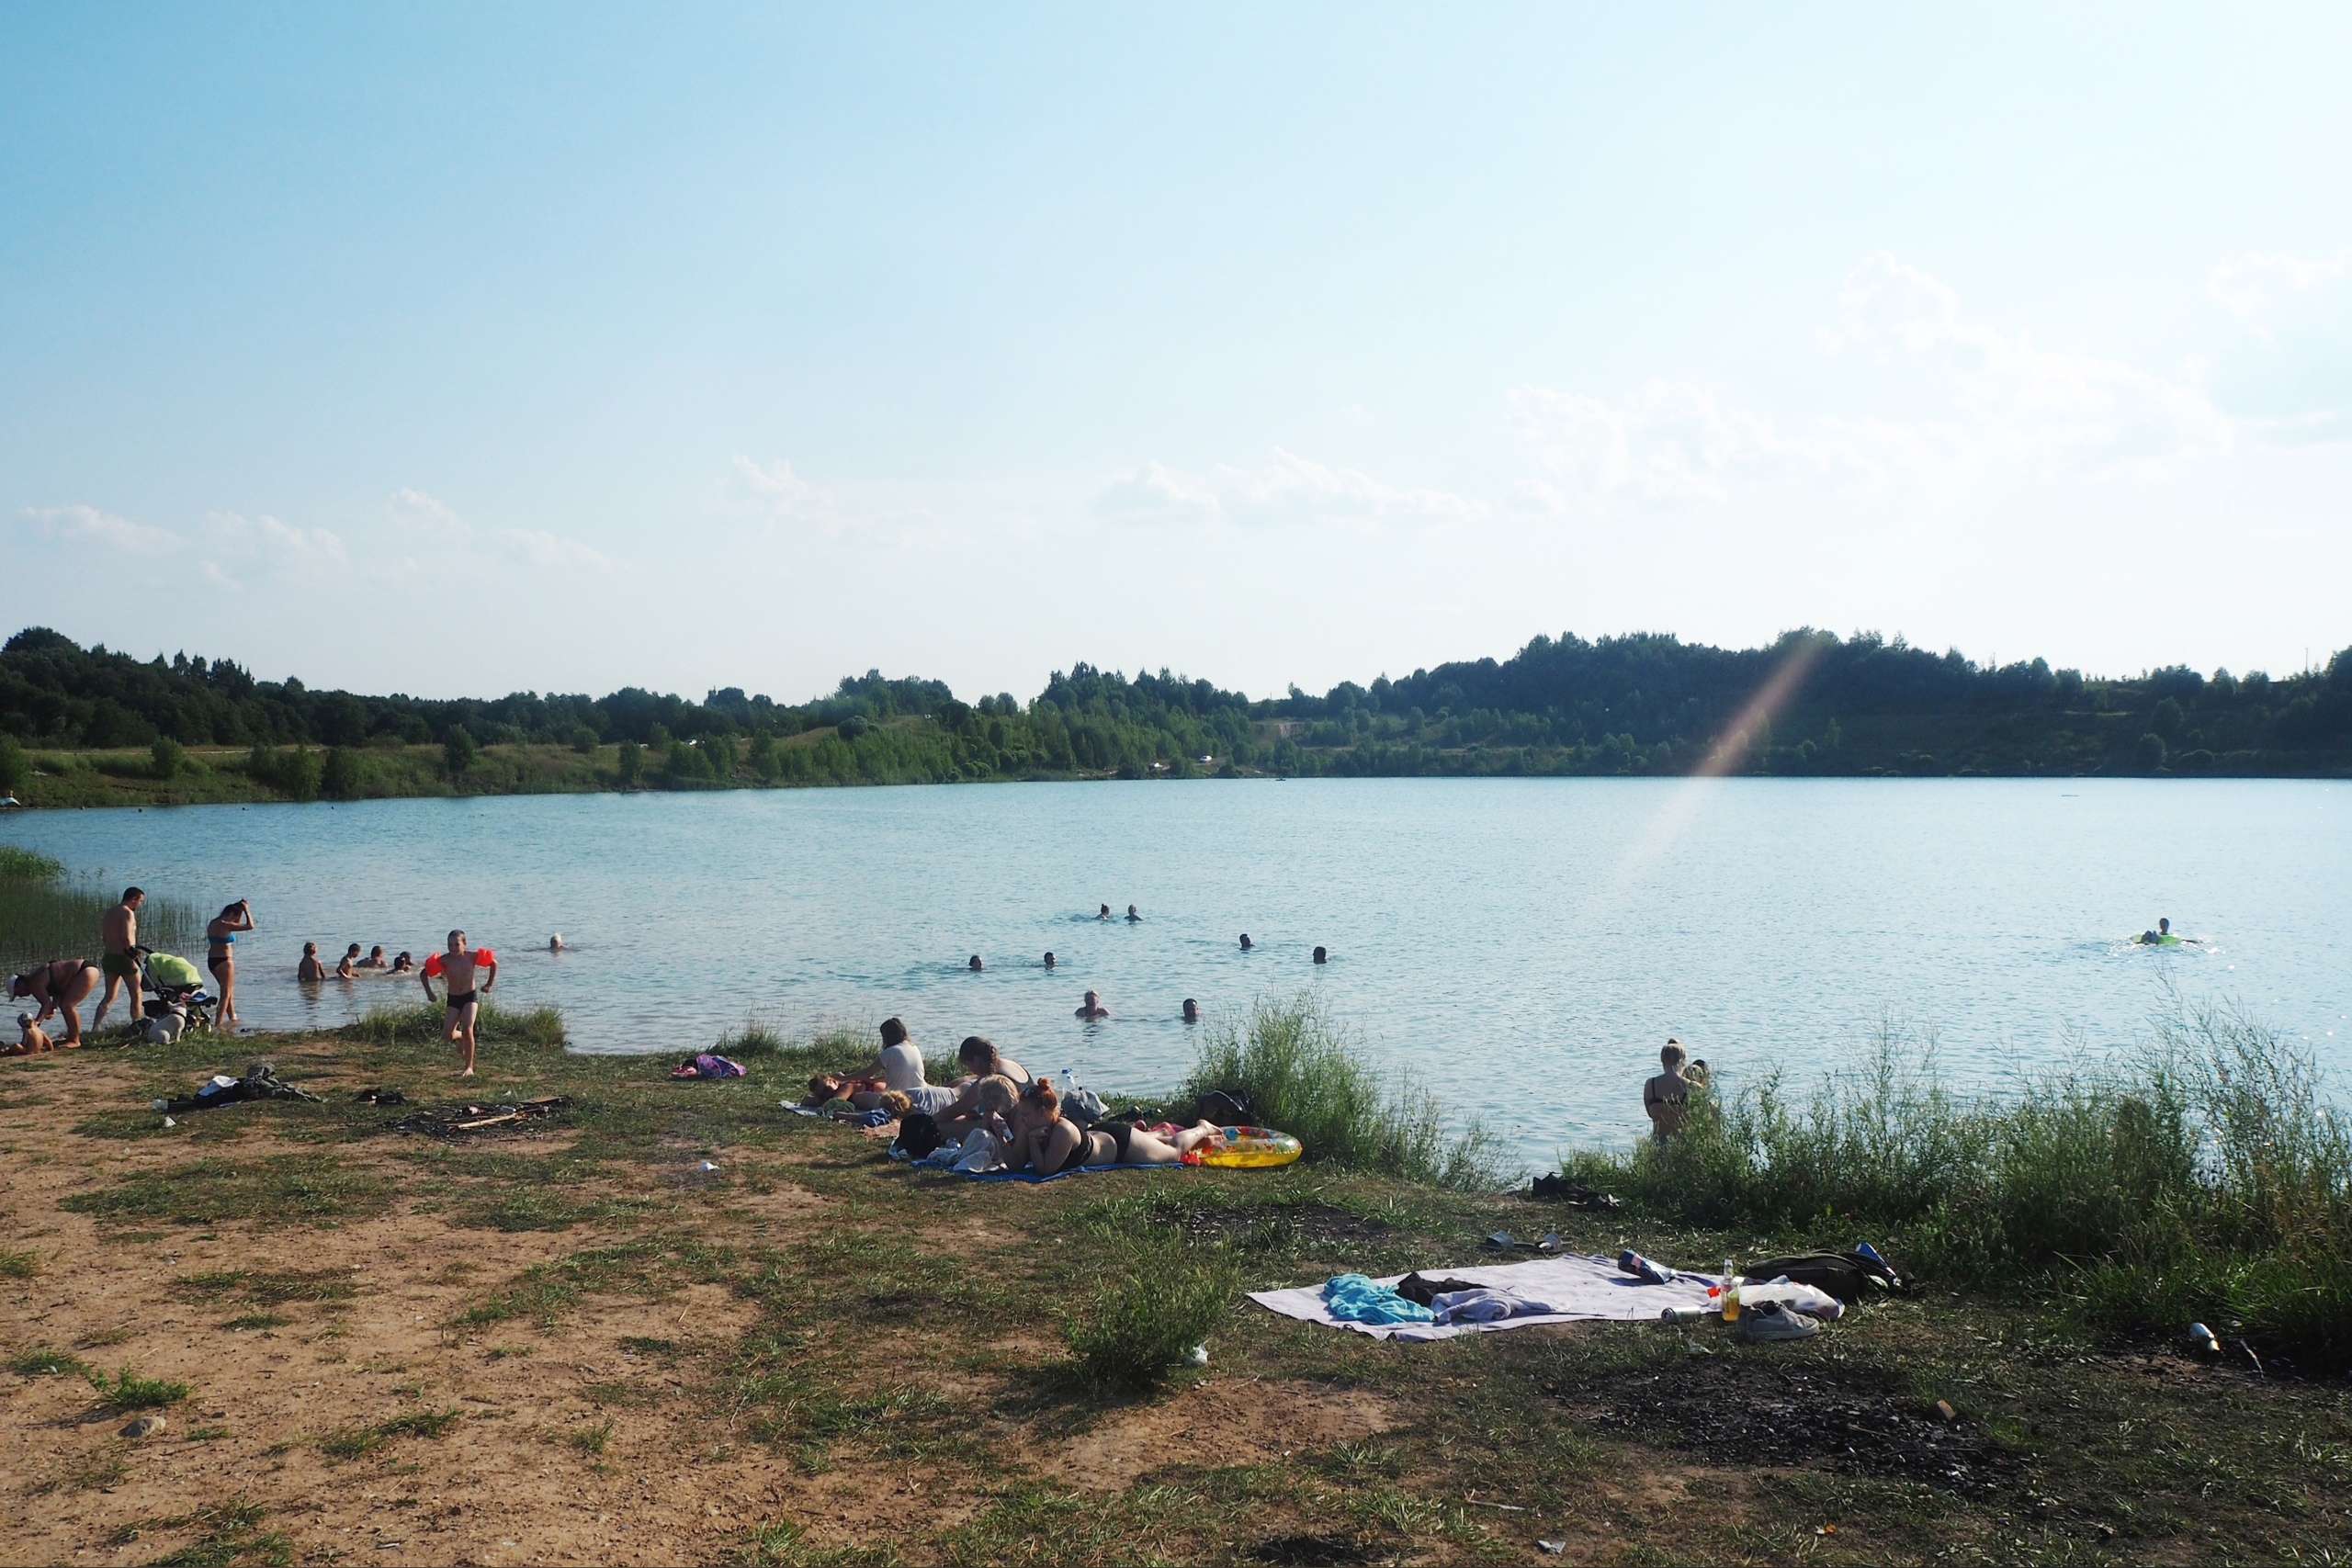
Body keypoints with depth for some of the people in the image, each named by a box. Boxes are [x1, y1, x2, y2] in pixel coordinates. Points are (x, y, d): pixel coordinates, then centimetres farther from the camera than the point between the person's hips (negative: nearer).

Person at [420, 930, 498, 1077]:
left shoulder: (472, 957, -13)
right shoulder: (444, 960, -13)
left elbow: (494, 963, 2)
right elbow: (424, 973, -2)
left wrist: (489, 984, 2)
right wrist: (429, 992, -7)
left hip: (470, 997, -2)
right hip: (452, 999, 2)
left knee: (467, 1030, -18)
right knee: (447, 1035, -6)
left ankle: (469, 1068, -6)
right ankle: (461, 1036, 34)